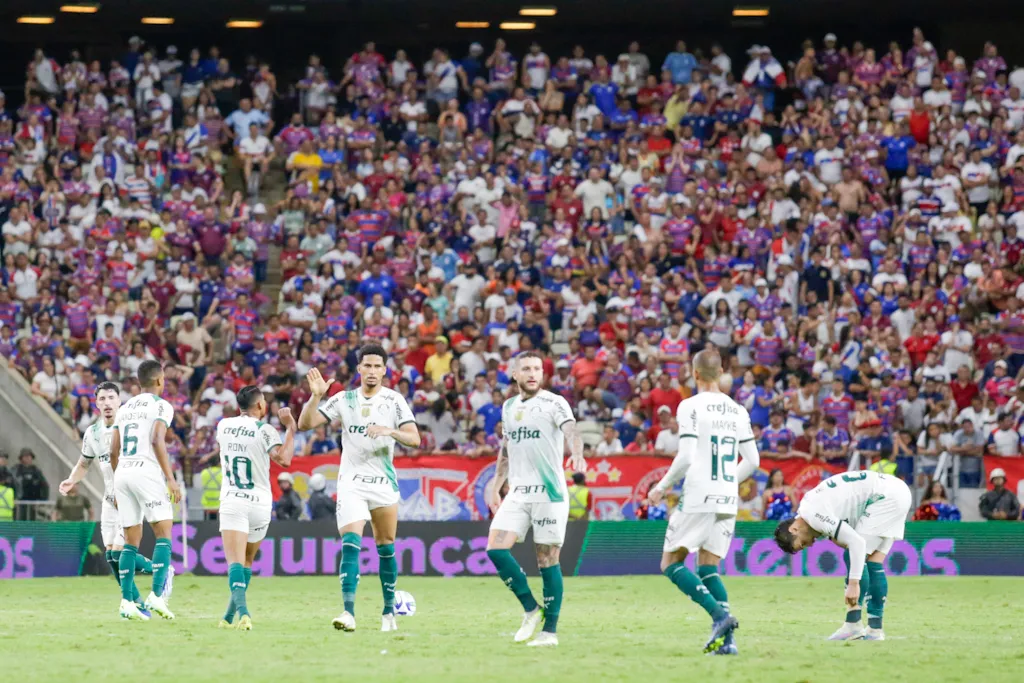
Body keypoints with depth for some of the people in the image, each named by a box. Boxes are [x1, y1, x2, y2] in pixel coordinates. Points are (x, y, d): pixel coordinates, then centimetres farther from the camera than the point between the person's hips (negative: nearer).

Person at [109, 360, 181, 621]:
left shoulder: (125, 409, 20)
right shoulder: (161, 406, 0)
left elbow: (113, 451, 17)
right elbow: (157, 441, -14)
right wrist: (171, 478, -16)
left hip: (122, 473, 6)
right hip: (147, 471, -6)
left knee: (131, 540, 9)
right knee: (164, 533, -3)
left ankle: (127, 602, 4)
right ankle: (156, 595, -16)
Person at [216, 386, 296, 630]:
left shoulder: (223, 426, 5)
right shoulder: (264, 430, -8)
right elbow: (284, 459, -20)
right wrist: (290, 428, -8)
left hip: (231, 502, 1)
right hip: (259, 503, -1)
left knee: (235, 561, -10)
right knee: (247, 561, 16)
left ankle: (242, 611, -33)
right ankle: (230, 617, 19)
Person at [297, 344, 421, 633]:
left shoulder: (394, 400, 0)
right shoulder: (344, 400, 3)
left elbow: (414, 438, -8)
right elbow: (305, 423, -1)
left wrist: (390, 431, -27)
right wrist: (316, 396, -18)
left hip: (384, 482, 1)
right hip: (351, 482, -1)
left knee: (386, 547, 9)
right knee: (351, 542, -18)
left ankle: (389, 611, 24)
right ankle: (349, 612, -26)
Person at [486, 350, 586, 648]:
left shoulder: (554, 403, -5)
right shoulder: (509, 407, 14)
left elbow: (571, 431, -23)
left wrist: (577, 454, -44)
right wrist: (495, 487, 21)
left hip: (550, 492, -6)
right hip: (518, 493, 6)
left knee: (547, 559, -4)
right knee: (496, 548, -10)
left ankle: (550, 630, 4)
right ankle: (531, 609, 5)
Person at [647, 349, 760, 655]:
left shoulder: (691, 407, -8)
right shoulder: (738, 411, 11)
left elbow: (686, 457, -15)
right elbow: (752, 461, 12)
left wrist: (662, 487, -1)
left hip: (697, 499, -6)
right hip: (727, 500, 6)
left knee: (671, 563, 3)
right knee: (708, 567, 12)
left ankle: (719, 615, -17)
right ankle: (726, 638, -6)